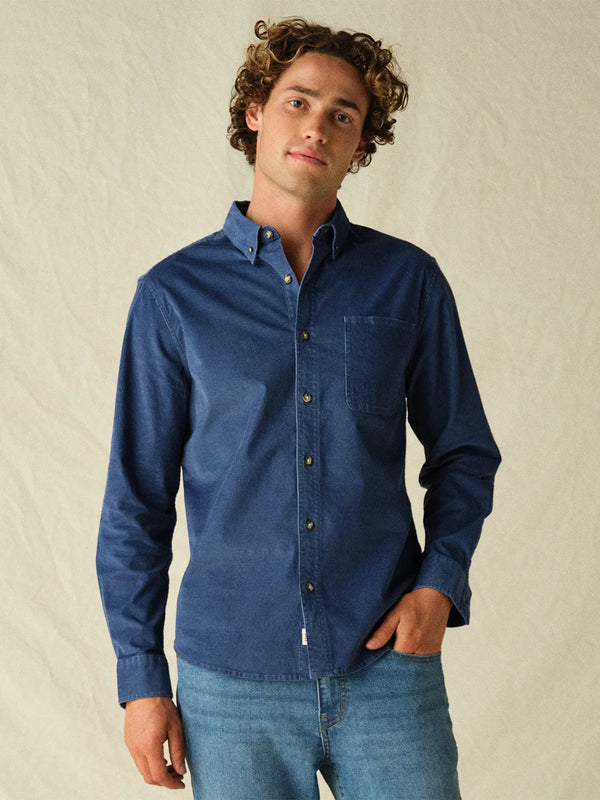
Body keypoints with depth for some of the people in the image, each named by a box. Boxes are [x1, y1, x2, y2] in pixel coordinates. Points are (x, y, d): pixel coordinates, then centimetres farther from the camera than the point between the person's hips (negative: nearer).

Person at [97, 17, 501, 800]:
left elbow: (465, 452, 11)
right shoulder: (175, 293, 0)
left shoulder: (409, 281, 3)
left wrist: (439, 584, -5)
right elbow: (138, 498, 3)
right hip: (232, 677, 0)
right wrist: (141, 676, 1)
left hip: (387, 668, 1)